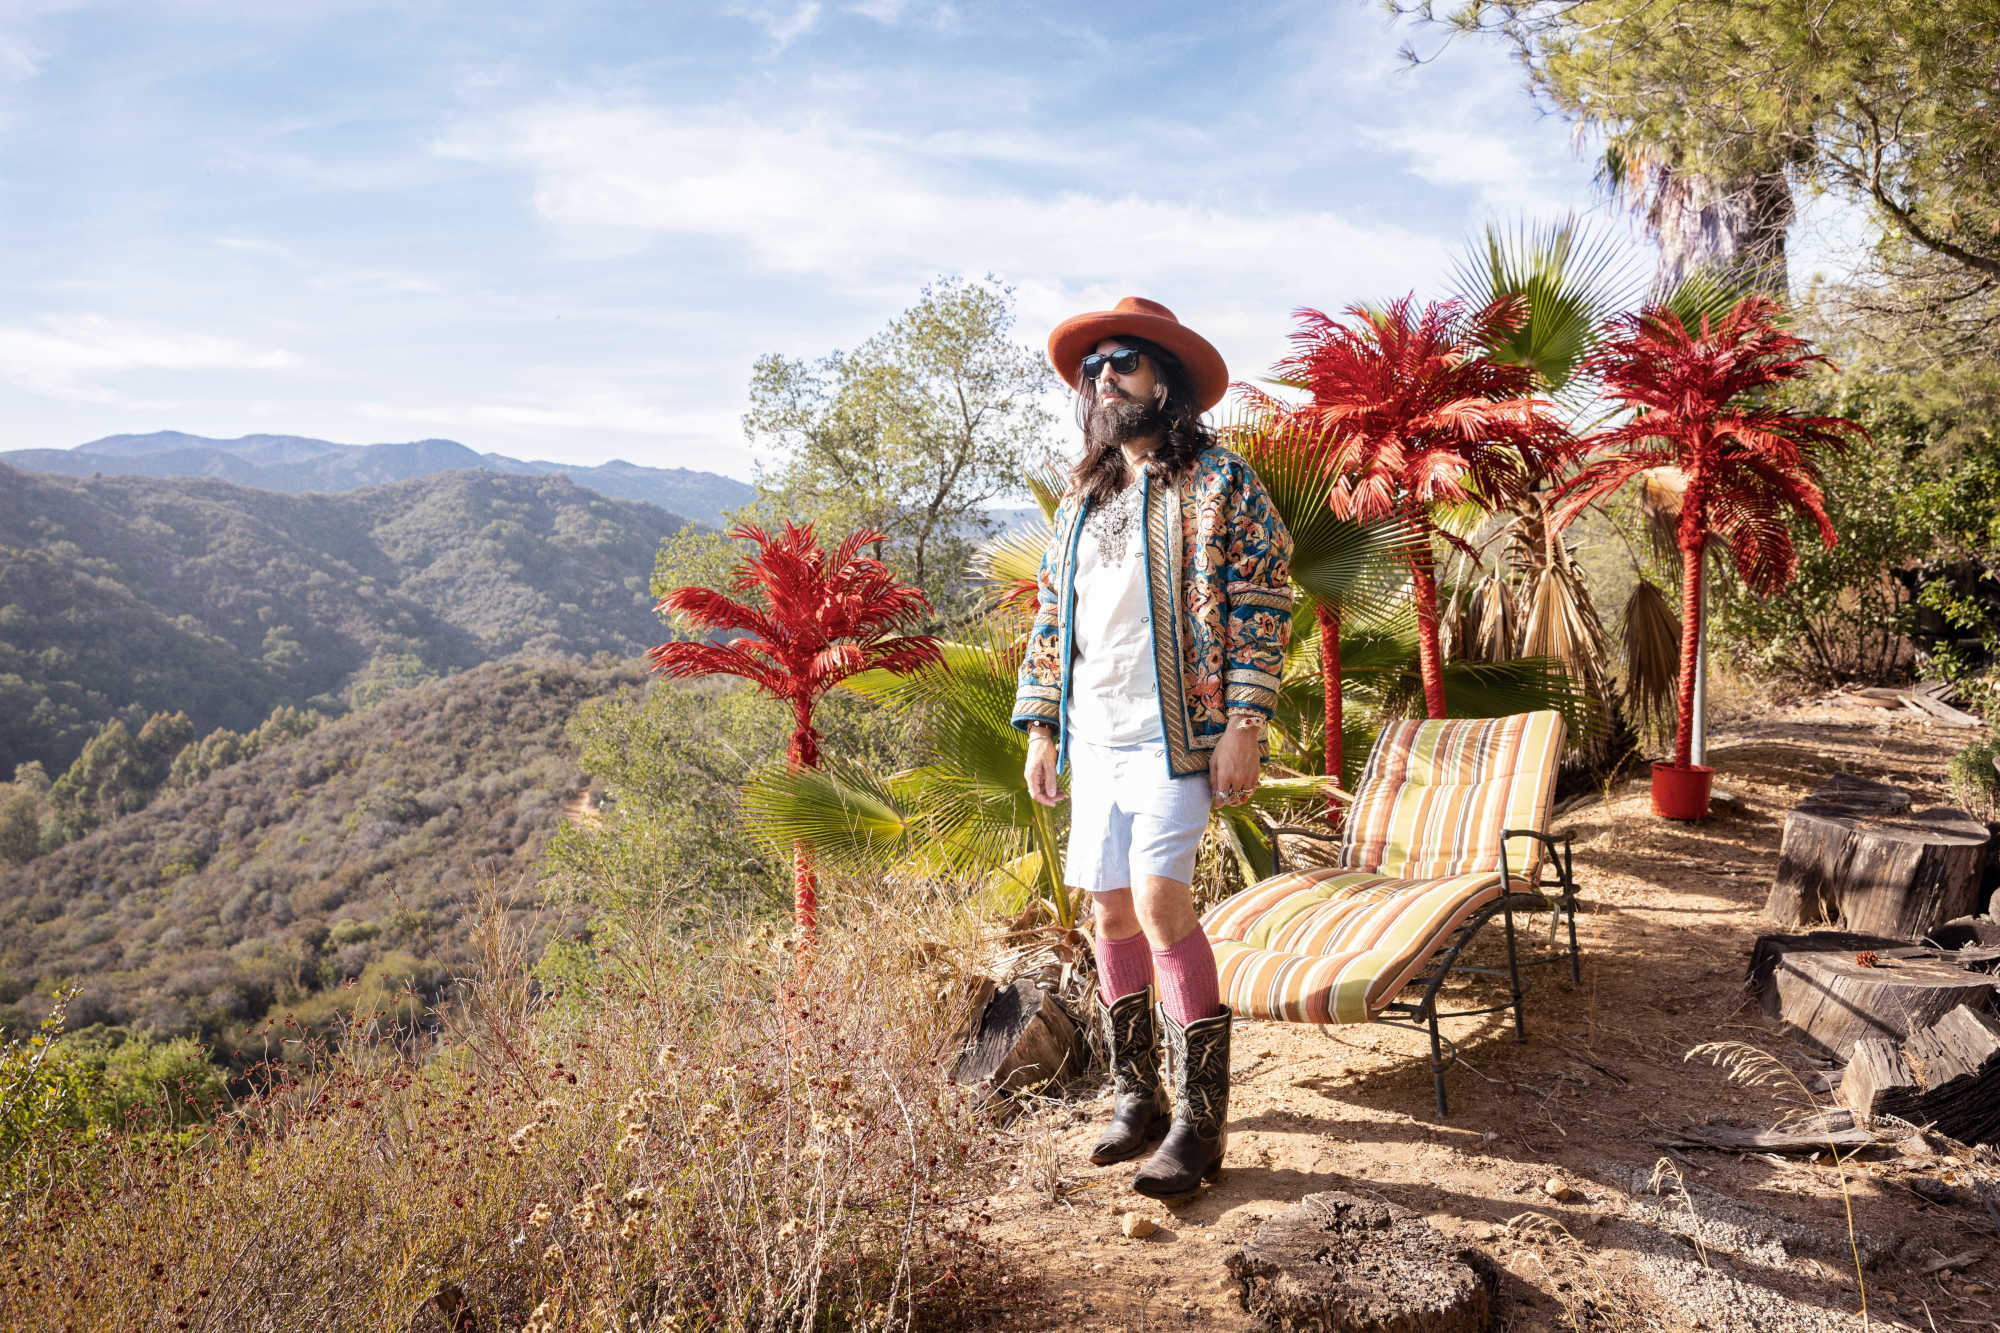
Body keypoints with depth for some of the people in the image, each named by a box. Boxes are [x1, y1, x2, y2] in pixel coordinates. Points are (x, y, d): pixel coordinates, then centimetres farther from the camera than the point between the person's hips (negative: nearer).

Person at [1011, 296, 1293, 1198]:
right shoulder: (1080, 499, 17)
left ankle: (1200, 1119, -3)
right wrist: (1039, 726, 12)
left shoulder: (1219, 484, -1)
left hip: (1174, 735, -6)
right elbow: (1051, 614, 18)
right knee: (1111, 911, 8)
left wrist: (1243, 725, -14)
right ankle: (1136, 1097, 23)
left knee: (1159, 900, -16)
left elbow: (1261, 605, -7)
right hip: (1092, 741, 6)